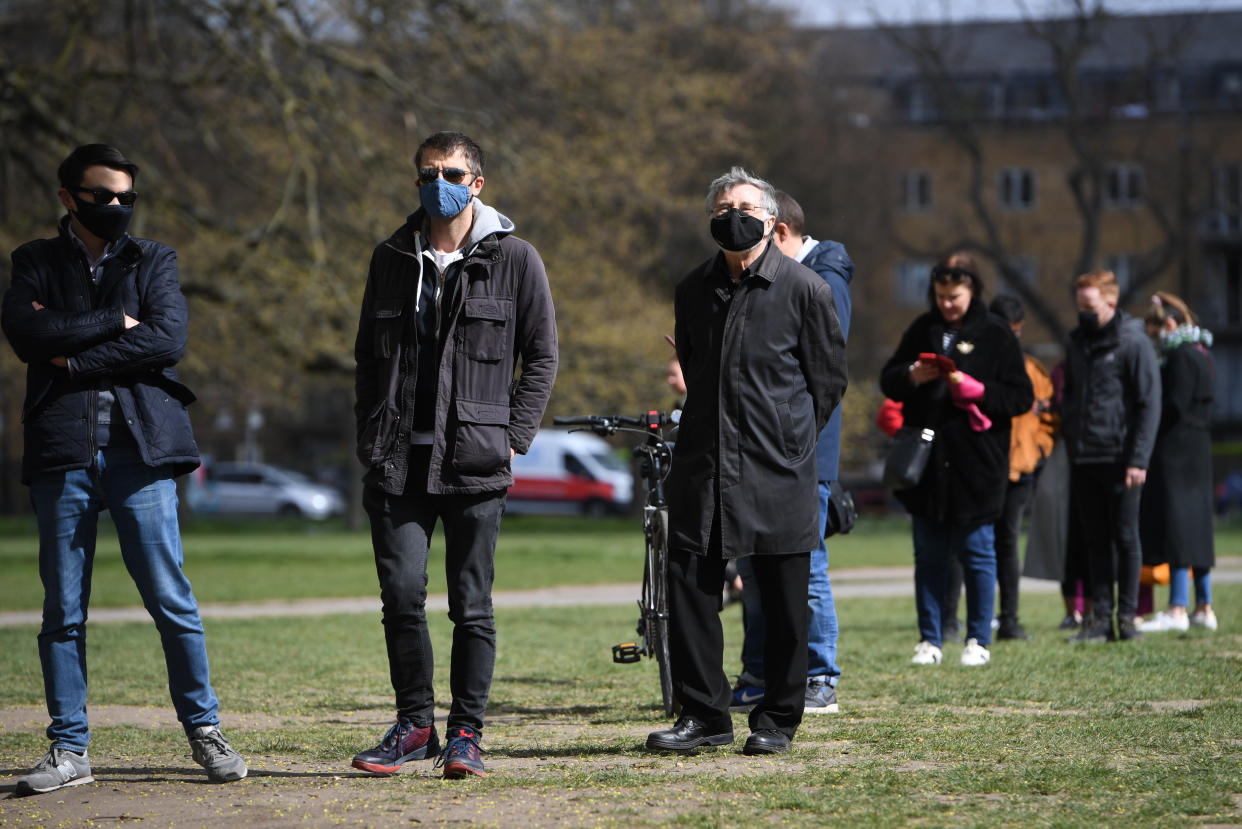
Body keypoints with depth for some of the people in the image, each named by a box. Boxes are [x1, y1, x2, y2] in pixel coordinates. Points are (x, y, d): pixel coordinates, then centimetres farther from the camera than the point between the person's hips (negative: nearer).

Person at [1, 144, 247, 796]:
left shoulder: (152, 261, 13)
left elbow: (169, 339, -4)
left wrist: (77, 359, -6)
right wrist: (115, 322, -6)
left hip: (140, 447, 0)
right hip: (62, 450, 1)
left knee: (170, 599, -3)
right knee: (63, 609, 2)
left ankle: (204, 730, 8)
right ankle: (69, 750, 7)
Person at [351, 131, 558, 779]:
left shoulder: (514, 260, 3)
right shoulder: (391, 259, 12)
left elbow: (541, 356, 5)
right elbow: (367, 353, 19)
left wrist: (514, 436, -3)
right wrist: (370, 434, 8)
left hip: (475, 460, -2)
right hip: (398, 459, 2)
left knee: (472, 605, 1)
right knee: (401, 594, -4)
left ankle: (466, 734, 9)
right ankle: (414, 725, 10)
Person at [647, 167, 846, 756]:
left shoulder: (804, 288, -3)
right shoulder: (693, 290, 10)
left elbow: (829, 377, 4)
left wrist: (790, 437, 7)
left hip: (778, 466, -4)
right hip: (703, 462, 4)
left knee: (783, 601, 1)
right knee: (688, 584, -3)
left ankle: (777, 720, 12)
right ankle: (703, 715, 6)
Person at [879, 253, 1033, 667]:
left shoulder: (996, 334, -1)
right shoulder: (922, 330, 10)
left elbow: (1021, 397, -3)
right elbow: (887, 380, 14)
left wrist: (974, 389, -17)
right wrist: (911, 376, -8)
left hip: (975, 464, -3)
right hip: (926, 462, 4)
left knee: (976, 554, 2)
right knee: (929, 556, 7)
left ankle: (978, 641, 10)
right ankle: (929, 641, 12)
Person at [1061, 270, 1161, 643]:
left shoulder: (1134, 343, -5)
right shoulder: (1077, 343, 14)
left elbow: (1149, 405, -8)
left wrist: (1139, 460, -14)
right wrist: (1070, 441, 9)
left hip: (1120, 459, -6)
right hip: (1084, 459, 6)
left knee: (1125, 538, 1)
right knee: (1096, 541, 6)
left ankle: (1127, 616, 6)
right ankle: (1101, 616, 8)